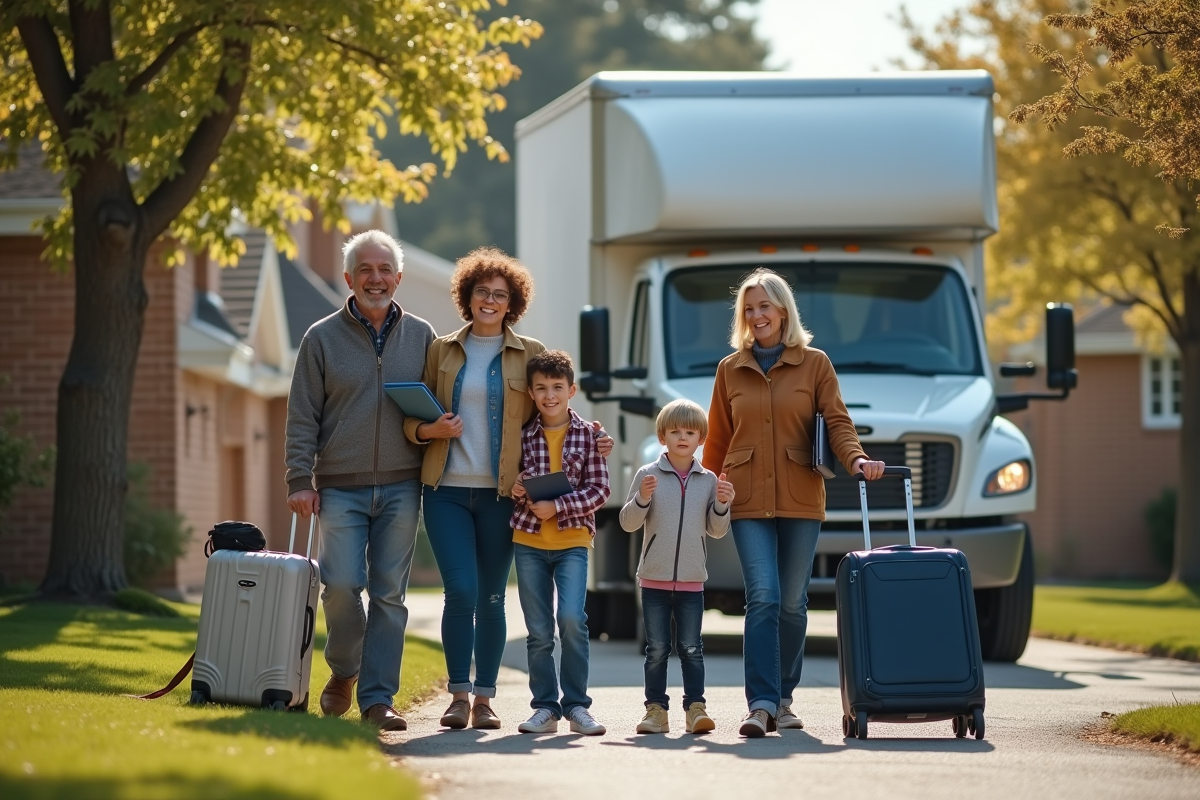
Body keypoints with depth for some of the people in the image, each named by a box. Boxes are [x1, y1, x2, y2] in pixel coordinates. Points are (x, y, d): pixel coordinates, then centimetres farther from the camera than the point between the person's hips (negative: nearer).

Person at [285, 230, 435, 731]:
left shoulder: (421, 337, 10)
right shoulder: (322, 338, 5)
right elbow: (302, 417, 4)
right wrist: (300, 480, -4)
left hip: (400, 486, 1)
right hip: (341, 487, -1)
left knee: (389, 594, 0)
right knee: (342, 585, -11)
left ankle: (377, 697, 4)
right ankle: (343, 671, 15)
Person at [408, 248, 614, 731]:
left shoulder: (529, 354, 8)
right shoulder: (441, 351, 10)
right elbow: (415, 417, 14)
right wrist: (429, 430, -7)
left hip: (500, 492, 0)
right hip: (447, 490, 0)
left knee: (491, 597, 3)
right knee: (461, 591, -11)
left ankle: (484, 699, 11)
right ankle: (458, 695, -1)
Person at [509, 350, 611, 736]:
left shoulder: (587, 434, 1)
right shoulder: (523, 436, 6)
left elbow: (599, 490, -3)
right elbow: (511, 479, 16)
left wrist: (558, 506, -15)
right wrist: (515, 491, -7)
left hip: (572, 540, -2)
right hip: (529, 540, 2)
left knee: (572, 619, -18)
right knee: (538, 631, 4)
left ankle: (577, 705, -6)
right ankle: (545, 707, 13)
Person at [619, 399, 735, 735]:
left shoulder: (709, 480, 6)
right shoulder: (648, 476, 0)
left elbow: (716, 531, 9)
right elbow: (628, 522, 0)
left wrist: (722, 505, -9)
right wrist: (642, 499, -18)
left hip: (692, 580, 1)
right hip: (654, 578, -1)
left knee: (691, 648, 1)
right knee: (657, 649, 2)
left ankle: (695, 707, 2)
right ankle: (656, 709, 6)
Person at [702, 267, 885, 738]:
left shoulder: (814, 364, 6)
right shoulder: (730, 369, 11)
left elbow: (836, 421, 0)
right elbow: (718, 439, 15)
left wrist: (856, 458, -19)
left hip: (800, 500, 0)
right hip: (748, 501, 0)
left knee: (792, 603, 5)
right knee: (763, 598, -13)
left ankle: (782, 698, 20)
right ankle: (761, 703, -16)